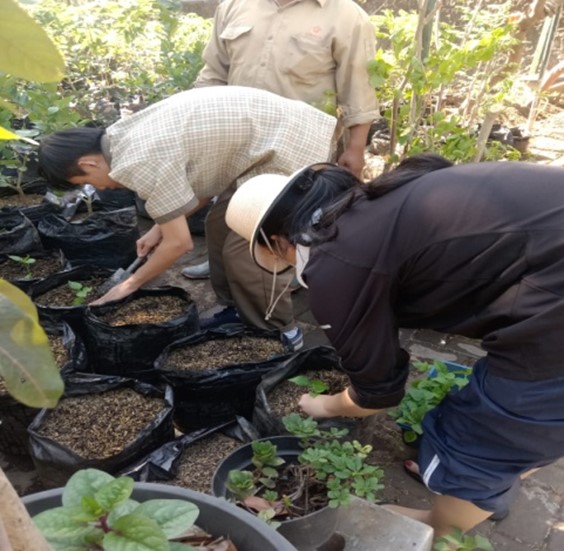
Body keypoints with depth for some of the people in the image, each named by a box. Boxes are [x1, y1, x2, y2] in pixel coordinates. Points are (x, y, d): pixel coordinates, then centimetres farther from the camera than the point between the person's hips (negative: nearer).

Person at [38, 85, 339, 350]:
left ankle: (282, 332, 13)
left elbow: (180, 242, -12)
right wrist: (161, 227, 18)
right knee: (221, 226, 14)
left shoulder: (142, 160, -20)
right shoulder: (133, 133, 9)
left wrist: (131, 284, 3)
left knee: (242, 249, -6)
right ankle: (238, 311, 28)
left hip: (291, 147, -10)